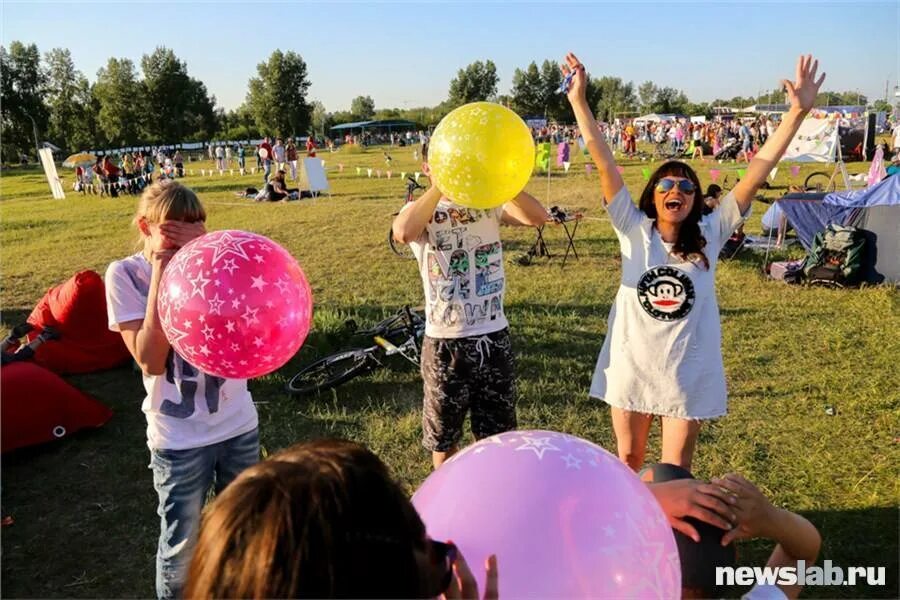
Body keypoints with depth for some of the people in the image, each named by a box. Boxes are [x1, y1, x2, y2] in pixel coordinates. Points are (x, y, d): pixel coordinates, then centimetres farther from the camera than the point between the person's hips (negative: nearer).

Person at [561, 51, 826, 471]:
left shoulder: (710, 234, -4)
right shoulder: (633, 230, -7)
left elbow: (756, 173, -10)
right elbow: (604, 164, -13)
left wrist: (798, 112, -14)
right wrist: (579, 101, -16)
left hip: (688, 373, 0)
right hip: (631, 368, 0)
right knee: (628, 460, 19)